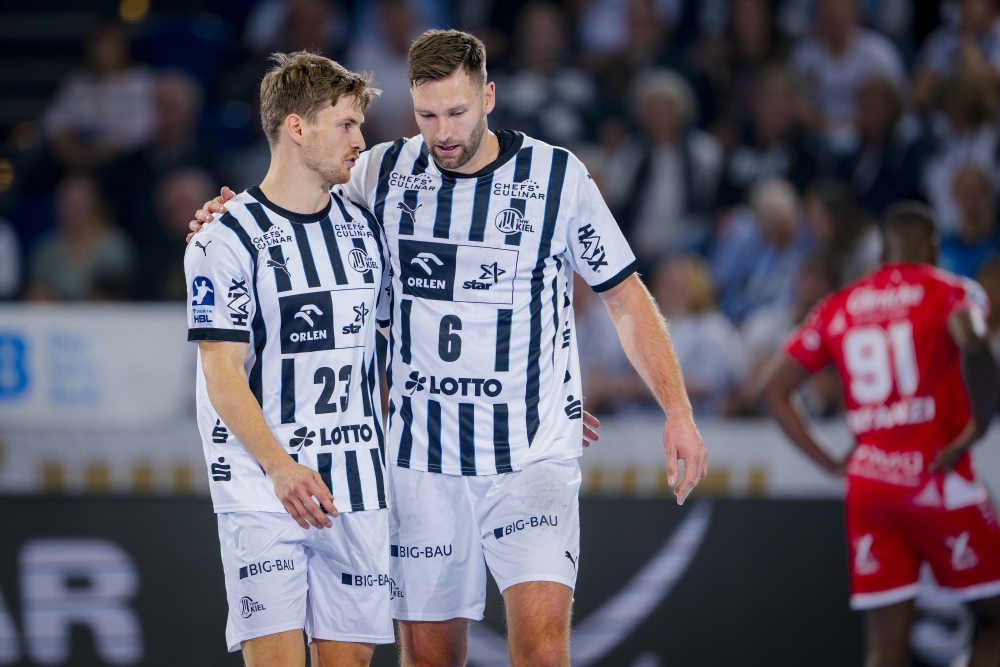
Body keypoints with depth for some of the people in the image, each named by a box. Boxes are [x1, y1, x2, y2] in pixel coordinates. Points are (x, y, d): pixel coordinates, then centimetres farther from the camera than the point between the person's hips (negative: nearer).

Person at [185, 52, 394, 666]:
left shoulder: (364, 228, 12)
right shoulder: (229, 239, -7)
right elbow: (222, 374, -11)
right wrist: (282, 467, -25)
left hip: (359, 490, 5)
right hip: (262, 492, -5)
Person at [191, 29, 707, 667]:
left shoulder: (559, 177, -3)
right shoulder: (386, 171, 3)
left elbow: (626, 297, 5)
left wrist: (678, 410, -3)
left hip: (534, 453, -3)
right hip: (423, 457, 3)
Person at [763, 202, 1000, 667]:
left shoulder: (837, 309, 15)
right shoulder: (952, 292, 0)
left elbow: (775, 390, 12)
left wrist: (830, 463, 12)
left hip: (867, 484, 4)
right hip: (938, 478, -4)